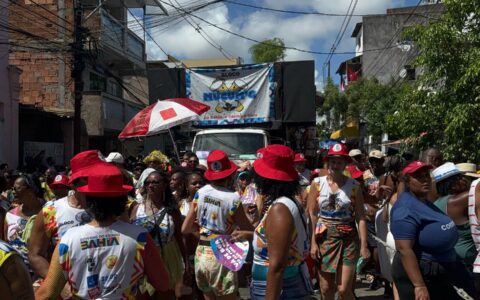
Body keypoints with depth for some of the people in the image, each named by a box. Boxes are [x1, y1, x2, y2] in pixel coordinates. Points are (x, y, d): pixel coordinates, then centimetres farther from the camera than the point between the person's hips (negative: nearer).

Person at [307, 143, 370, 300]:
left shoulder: (354, 186, -3)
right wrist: (313, 242, -6)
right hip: (324, 238, 1)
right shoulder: (317, 183, -2)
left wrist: (364, 245, -6)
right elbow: (312, 214, -2)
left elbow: (360, 217, -3)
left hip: (348, 239, -1)